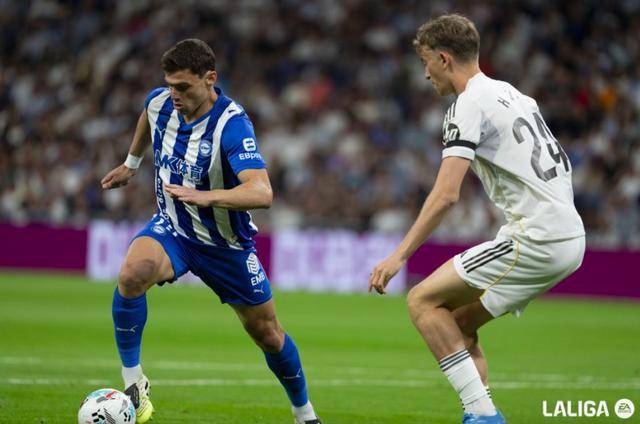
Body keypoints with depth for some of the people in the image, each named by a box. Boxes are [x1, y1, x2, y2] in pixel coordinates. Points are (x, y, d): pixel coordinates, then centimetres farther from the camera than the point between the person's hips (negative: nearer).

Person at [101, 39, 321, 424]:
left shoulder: (232, 125, -30)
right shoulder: (160, 103, -12)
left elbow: (262, 193, -44)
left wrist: (206, 196, -58)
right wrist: (131, 164, 30)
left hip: (225, 243, -2)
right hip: (171, 229, 3)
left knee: (268, 334, 9)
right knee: (134, 272, -32)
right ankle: (132, 379, -18)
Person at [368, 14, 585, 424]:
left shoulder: (470, 104, -9)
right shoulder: (513, 94, 19)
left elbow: (445, 195, -17)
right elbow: (560, 163, 24)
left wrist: (399, 256, -15)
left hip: (537, 239, -9)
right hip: (570, 236, 9)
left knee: (423, 301, -4)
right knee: (459, 322, 16)